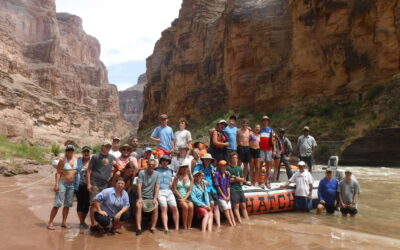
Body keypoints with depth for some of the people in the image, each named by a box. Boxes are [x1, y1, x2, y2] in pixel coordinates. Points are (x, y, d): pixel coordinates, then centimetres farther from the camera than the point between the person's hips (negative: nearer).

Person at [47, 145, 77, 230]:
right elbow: (58, 172, -7)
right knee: (57, 204, -6)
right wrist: (56, 184, -15)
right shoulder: (62, 160, -6)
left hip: (72, 184, 5)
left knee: (67, 204, 9)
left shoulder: (76, 160, 8)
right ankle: (50, 223, 2)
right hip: (62, 182, -5)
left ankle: (64, 222, 18)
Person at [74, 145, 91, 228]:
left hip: (88, 186, 0)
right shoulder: (78, 161, 3)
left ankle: (83, 221, 22)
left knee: (86, 204, 6)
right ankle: (81, 222, 12)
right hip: (79, 185, 0)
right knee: (80, 203, 3)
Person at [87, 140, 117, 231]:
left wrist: (116, 164, -4)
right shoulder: (95, 157, 1)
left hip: (105, 184, 4)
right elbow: (89, 170, -1)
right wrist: (88, 184, -8)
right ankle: (93, 224, 3)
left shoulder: (112, 157, 12)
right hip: (95, 184, -4)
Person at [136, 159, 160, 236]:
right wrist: (140, 198, -16)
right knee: (138, 206, -30)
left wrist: (155, 198, -12)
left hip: (151, 197, 1)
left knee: (156, 207, -28)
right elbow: (139, 186, -7)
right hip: (142, 196, -1)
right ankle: (139, 228, -31)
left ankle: (153, 227, -20)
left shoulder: (157, 174, 6)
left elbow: (157, 187, -1)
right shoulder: (142, 173, 0)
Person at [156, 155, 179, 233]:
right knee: (164, 208, -20)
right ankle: (165, 228, -26)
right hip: (160, 191, -3)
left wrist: (172, 184, 3)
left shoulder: (170, 171, 21)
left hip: (169, 191, 3)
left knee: (174, 207, -13)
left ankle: (177, 227, -8)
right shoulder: (156, 170, 13)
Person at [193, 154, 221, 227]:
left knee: (216, 206, -3)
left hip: (212, 188, 5)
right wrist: (203, 180, -14)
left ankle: (218, 225, -1)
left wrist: (213, 174, 3)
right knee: (211, 202, -23)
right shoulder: (198, 166, 3)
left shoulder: (212, 167, 18)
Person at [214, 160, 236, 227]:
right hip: (220, 196, -5)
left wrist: (228, 196, -1)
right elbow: (217, 186, -10)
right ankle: (231, 224, -12)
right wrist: (224, 196, -8)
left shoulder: (227, 174, 11)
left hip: (227, 196, 5)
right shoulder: (217, 174, -8)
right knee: (226, 209, -11)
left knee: (230, 209, -1)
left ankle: (234, 223, -3)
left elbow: (228, 186, 10)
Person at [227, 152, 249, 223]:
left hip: (240, 189, 5)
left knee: (243, 206, 5)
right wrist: (237, 178, -4)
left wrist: (235, 178, -9)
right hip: (232, 189, -5)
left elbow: (243, 180, 8)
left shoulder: (239, 168, 13)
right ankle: (240, 221, -11)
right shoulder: (228, 168, -3)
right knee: (236, 206, -9)